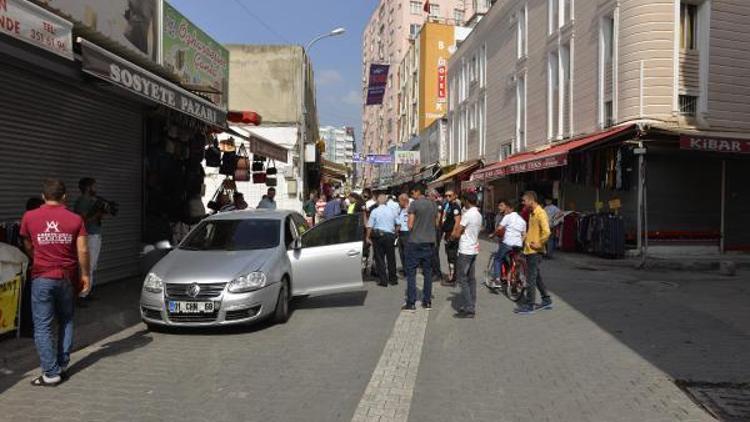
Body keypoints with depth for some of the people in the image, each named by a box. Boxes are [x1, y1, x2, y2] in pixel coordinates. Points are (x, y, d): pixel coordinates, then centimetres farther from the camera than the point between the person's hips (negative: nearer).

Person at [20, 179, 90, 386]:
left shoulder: (29, 217, -2)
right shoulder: (75, 219, -3)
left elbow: (28, 247, 12)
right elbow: (83, 250, -4)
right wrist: (85, 274, 8)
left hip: (42, 278, -1)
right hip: (68, 277, 2)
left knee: (43, 326, 3)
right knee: (66, 322, 17)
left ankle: (51, 373, 3)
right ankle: (62, 365, 20)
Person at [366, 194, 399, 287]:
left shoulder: (374, 211, -6)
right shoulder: (392, 211, 1)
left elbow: (370, 226, -8)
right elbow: (398, 223, 6)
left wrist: (368, 237, 0)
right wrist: (395, 232, 18)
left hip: (378, 236, -2)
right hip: (390, 235, 3)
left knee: (379, 259, 4)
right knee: (391, 258, 13)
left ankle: (383, 281, 2)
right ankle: (393, 279, 21)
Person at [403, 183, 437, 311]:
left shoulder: (414, 204, -11)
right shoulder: (432, 204, 7)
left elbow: (410, 225, -11)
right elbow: (434, 223, 14)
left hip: (415, 242, -6)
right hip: (430, 242, 6)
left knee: (411, 272, 0)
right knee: (428, 271, 11)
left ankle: (411, 303, -1)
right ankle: (427, 301, 14)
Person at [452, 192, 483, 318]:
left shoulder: (467, 214, -17)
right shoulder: (479, 215, 11)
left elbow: (457, 234, -15)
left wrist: (453, 234, 6)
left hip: (465, 251, -9)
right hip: (474, 249, 9)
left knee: (462, 279, -4)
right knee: (471, 279, 12)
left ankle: (468, 309, -6)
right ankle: (471, 306, 17)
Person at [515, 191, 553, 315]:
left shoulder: (540, 213, -17)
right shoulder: (531, 213, 13)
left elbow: (546, 232, -29)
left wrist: (539, 244, -19)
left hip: (535, 252, -10)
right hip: (529, 250, 10)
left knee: (531, 278, -3)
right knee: (537, 277, 18)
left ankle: (529, 306, 4)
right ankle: (546, 300, 28)